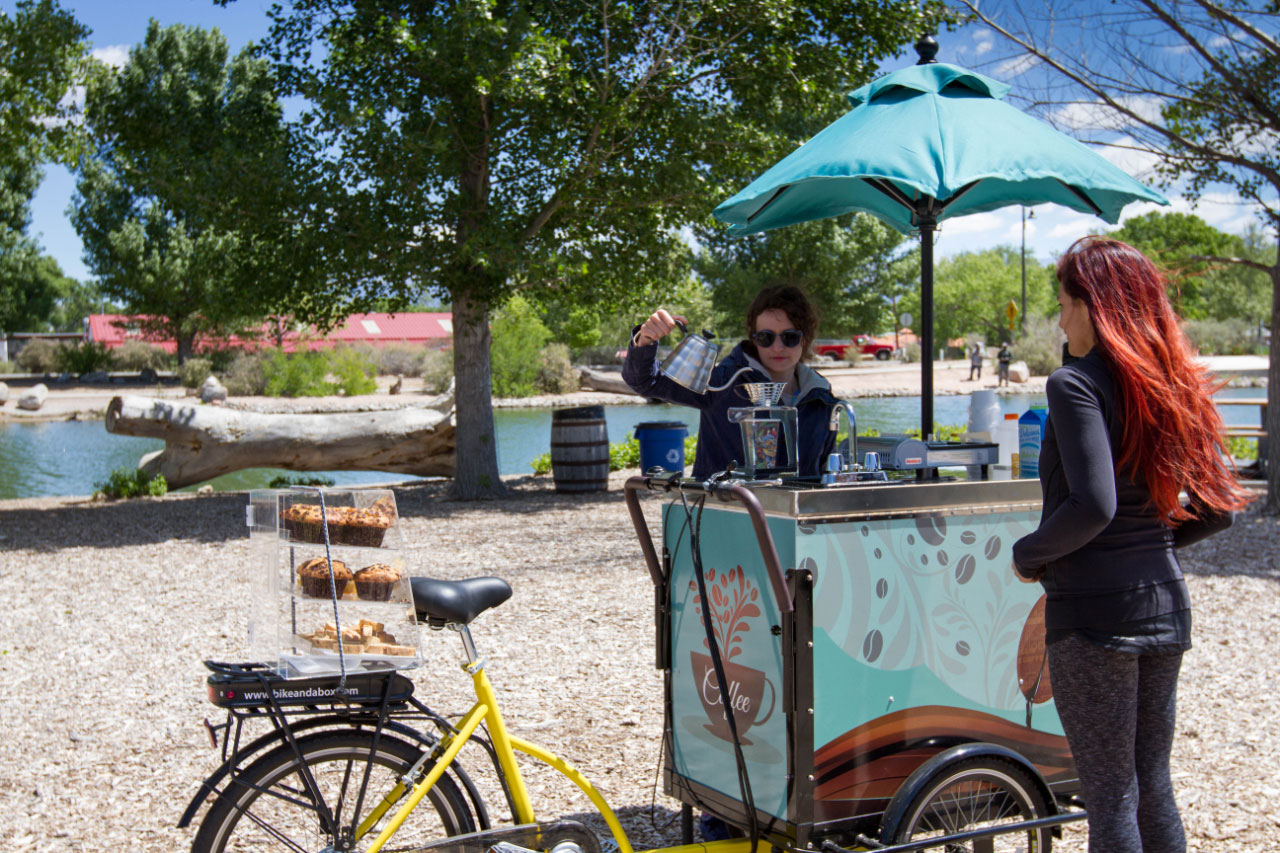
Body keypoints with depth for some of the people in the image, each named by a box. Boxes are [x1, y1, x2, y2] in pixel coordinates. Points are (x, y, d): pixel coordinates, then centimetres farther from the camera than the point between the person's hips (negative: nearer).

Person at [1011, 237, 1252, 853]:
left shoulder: (1077, 384, -14)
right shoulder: (1172, 384, 8)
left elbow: (1093, 505, -25)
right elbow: (1219, 507, 9)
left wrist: (1029, 556, -10)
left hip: (1094, 612, -7)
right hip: (1166, 603, 7)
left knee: (1110, 798, 3)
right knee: (1153, 788, 18)